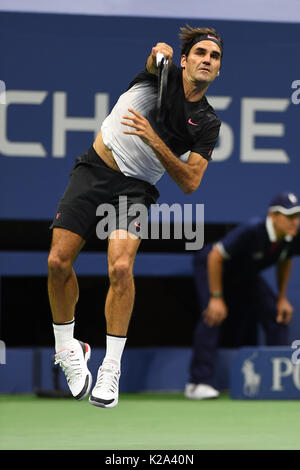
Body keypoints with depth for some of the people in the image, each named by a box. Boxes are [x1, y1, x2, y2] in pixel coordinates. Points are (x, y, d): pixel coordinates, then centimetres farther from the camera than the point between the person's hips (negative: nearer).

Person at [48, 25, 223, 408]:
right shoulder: (163, 76, 0)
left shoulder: (208, 124, -1)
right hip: (92, 171, 1)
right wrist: (159, 53, -48)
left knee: (121, 268, -23)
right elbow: (156, 57, -24)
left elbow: (190, 182, -10)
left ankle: (111, 368, -13)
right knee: (58, 262, -8)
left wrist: (153, 139, -22)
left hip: (135, 188, 0)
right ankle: (67, 349, 15)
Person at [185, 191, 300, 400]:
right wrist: (216, 297, -29)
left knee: (278, 314, -1)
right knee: (214, 315, -28)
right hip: (210, 266, -7)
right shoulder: (251, 231, -39)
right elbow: (215, 256, -31)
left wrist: (282, 298, 3)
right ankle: (198, 382, -30)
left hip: (245, 276, 7)